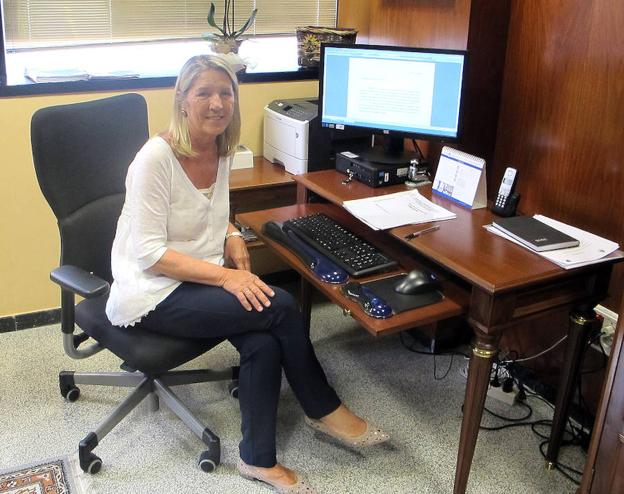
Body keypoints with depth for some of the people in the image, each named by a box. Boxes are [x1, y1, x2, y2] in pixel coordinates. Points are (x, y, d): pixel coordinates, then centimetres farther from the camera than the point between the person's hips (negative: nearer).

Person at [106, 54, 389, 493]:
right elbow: (150, 254, -20)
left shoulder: (221, 151, 4)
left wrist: (233, 239, -1)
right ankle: (325, 410, 3)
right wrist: (225, 276, -26)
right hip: (154, 292, -6)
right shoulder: (156, 157, -19)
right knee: (280, 307, -21)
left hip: (201, 280, 7)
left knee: (263, 341, -22)